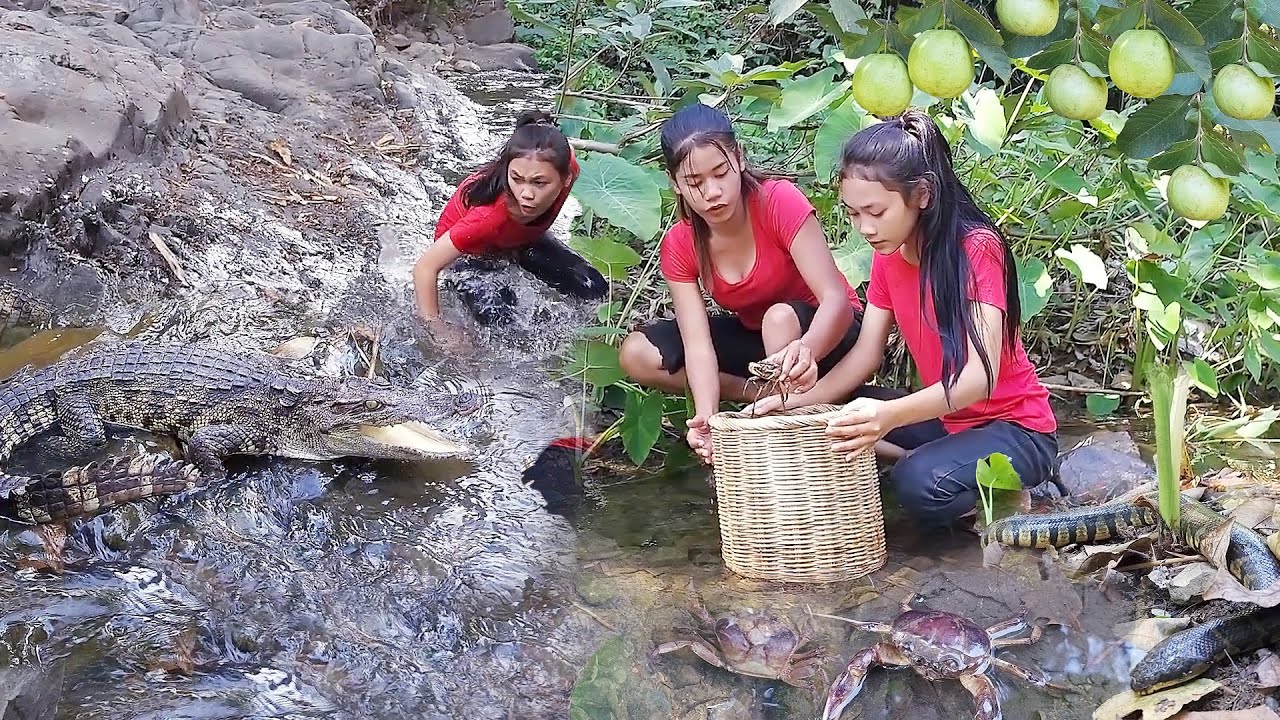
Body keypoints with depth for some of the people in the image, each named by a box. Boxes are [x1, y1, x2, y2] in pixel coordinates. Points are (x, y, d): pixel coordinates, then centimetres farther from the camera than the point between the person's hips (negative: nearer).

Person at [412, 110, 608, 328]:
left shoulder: (566, 168, -35)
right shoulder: (489, 214, -47)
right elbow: (424, 268, -40)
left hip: (519, 237, 5)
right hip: (470, 249, -5)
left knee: (593, 289, -4)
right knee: (497, 313, -30)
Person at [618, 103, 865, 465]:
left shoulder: (780, 202, -27)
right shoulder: (678, 246, -15)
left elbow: (835, 298, -34)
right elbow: (698, 342, -24)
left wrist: (806, 351, -57)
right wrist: (706, 416, -44)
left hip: (822, 333, -4)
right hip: (754, 337, 5)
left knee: (780, 317, -39)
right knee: (636, 355, -15)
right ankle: (766, 394, -11)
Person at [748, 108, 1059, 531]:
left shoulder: (977, 248, -21)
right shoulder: (887, 255, 2)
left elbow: (979, 377, -30)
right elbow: (866, 353, -1)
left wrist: (890, 415, -47)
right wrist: (799, 402, -19)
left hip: (1014, 428, -7)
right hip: (945, 417, 7)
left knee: (922, 485, -35)